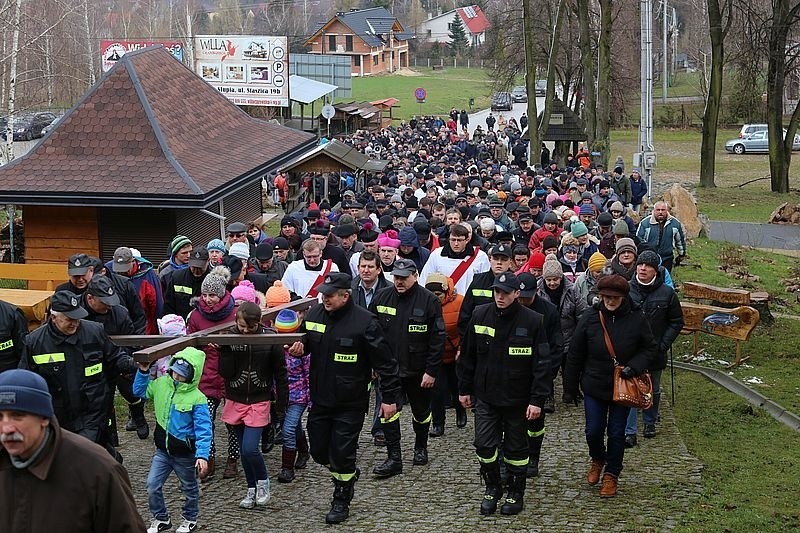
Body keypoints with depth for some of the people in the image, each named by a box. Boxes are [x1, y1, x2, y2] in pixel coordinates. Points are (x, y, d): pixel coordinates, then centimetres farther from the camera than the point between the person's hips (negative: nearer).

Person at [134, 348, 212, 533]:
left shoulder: (197, 399, -22)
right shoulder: (161, 384, -6)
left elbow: (203, 430, -23)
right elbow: (140, 391, 13)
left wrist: (202, 455, -30)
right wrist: (143, 372, -2)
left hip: (185, 454, -4)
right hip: (162, 450, 4)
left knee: (189, 488, 16)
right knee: (152, 485, 0)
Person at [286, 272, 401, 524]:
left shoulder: (364, 322, -17)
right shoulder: (314, 314, -1)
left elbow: (384, 361, -13)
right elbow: (304, 341, 18)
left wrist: (390, 397, -11)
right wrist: (297, 349, -7)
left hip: (350, 404, -6)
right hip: (320, 399, 6)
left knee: (342, 453, 0)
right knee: (319, 451, 13)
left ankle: (341, 501, 22)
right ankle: (348, 474, 42)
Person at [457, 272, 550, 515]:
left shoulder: (532, 321, -12)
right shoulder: (480, 316, -3)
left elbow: (541, 364, -10)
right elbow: (467, 355, 7)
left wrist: (537, 399, -14)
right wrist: (464, 389, 8)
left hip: (517, 400, -2)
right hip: (485, 396, 2)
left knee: (516, 448, 10)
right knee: (484, 445, 0)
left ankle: (516, 493, 26)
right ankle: (492, 488, 23)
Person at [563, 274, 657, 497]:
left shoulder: (636, 318, -10)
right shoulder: (590, 317, -8)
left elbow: (649, 348, 2)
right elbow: (575, 354, -1)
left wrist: (634, 366, -17)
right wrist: (570, 387, 2)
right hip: (594, 385, 1)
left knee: (617, 433, 6)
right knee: (593, 431, 3)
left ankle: (611, 474, 25)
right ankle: (597, 460, 35)